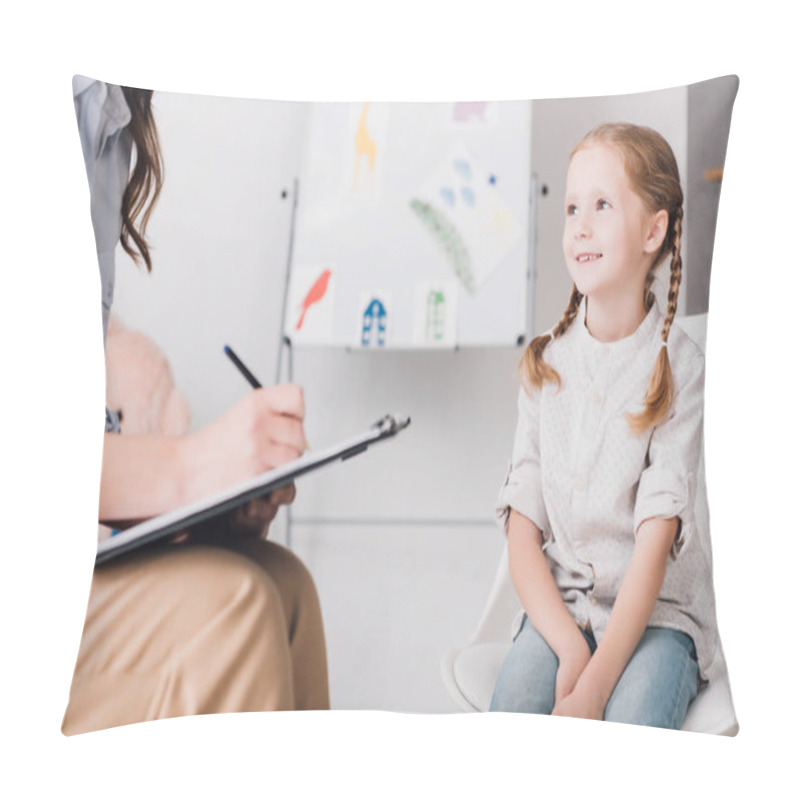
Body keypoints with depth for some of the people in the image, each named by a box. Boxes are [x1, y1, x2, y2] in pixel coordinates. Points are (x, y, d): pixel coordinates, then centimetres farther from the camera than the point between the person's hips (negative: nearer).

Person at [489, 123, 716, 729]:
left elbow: (655, 539, -14)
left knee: (632, 721, -29)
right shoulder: (544, 363, 3)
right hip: (558, 608, 2)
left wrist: (594, 686, -23)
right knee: (514, 699, -25)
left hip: (658, 611, -2)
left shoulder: (680, 367, -7)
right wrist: (570, 649, -15)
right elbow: (522, 527, -1)